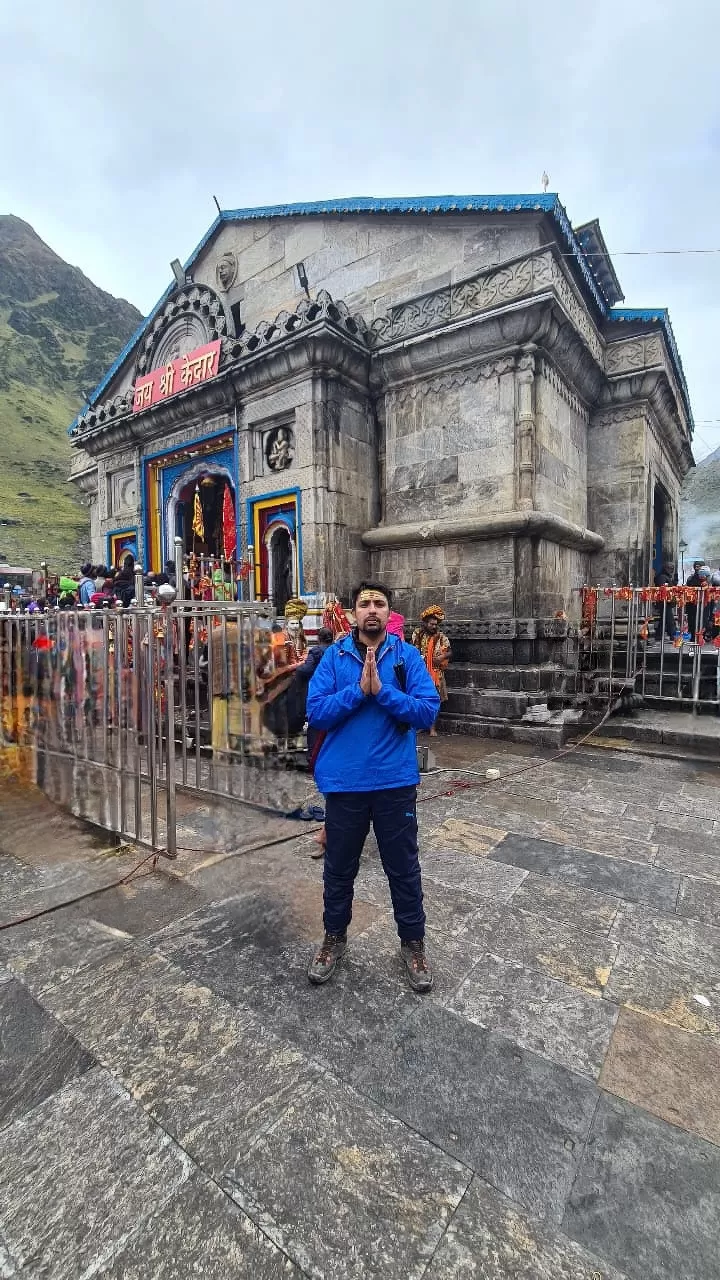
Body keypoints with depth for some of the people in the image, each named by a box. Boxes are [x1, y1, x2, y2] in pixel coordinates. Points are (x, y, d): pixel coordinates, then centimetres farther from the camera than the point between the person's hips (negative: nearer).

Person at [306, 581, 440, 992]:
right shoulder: (334, 656, -3)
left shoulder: (407, 656, -4)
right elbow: (316, 713, -9)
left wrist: (382, 691, -21)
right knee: (339, 868, 19)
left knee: (404, 869, 16)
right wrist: (359, 690, -20)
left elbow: (428, 711, -11)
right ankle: (335, 938, 43)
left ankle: (413, 943, 39)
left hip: (395, 781, 0)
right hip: (344, 781, 1)